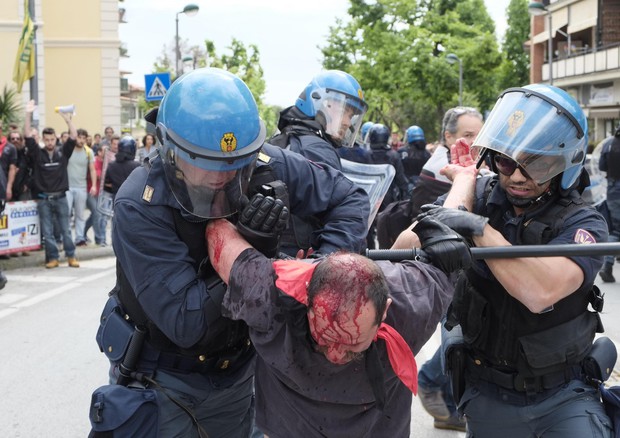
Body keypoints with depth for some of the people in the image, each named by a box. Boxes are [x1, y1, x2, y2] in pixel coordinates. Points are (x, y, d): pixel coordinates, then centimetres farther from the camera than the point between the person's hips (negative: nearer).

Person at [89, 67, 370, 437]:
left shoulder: (270, 169, -19)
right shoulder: (138, 208, -30)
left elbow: (351, 200, -5)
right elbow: (184, 323, -33)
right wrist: (252, 254, -37)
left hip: (236, 368, 4)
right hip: (160, 379, -4)